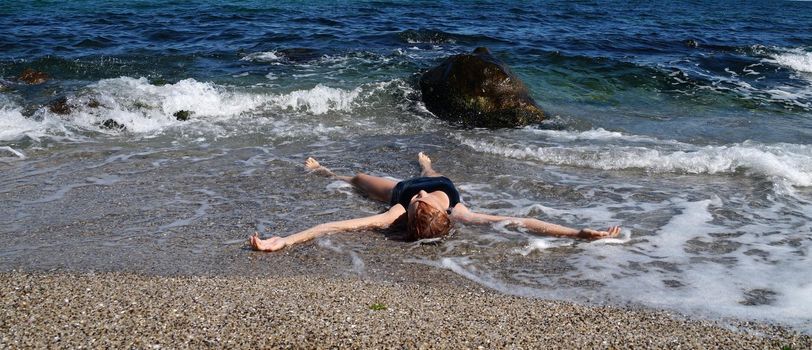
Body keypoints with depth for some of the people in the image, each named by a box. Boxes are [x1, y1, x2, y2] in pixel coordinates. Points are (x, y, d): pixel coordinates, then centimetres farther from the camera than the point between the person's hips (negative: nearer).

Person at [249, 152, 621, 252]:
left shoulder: (400, 215, -53)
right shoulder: (457, 214, -50)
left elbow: (336, 225, -60)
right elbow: (522, 222, -53)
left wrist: (284, 241, -68)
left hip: (398, 188, -1)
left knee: (356, 178, 31)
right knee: (429, 173, 38)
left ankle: (322, 171, 63)